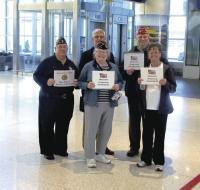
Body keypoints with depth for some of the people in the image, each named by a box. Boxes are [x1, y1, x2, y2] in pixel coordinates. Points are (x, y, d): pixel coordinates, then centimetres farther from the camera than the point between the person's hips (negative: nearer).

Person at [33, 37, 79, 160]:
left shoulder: (71, 64, 12)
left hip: (66, 100, 4)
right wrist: (46, 81, -24)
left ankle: (60, 148, 22)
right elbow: (36, 76, -6)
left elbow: (78, 79, 16)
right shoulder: (47, 62, -2)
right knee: (47, 125, 0)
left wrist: (76, 83, -8)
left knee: (63, 126, 8)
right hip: (49, 99, -4)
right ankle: (47, 151, 10)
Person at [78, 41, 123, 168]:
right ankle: (90, 157, 6)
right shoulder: (88, 66, 1)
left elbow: (121, 81, 15)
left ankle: (100, 154, 26)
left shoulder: (114, 67, 12)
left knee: (106, 130, 10)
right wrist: (87, 85, -18)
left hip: (109, 104, 4)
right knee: (91, 130, -3)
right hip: (93, 103, -4)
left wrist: (118, 86, -7)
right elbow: (80, 82, 2)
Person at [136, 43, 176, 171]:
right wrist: (139, 83, -11)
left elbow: (173, 88, -4)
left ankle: (159, 161, 13)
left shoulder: (167, 69, -3)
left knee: (159, 135, 4)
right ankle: (146, 159, 19)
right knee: (147, 134, 8)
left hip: (161, 108, -3)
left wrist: (166, 83, -23)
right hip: (147, 107, 3)